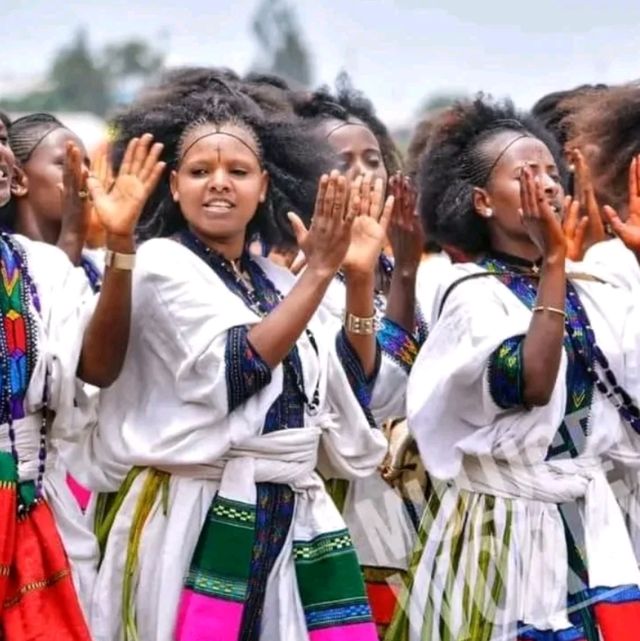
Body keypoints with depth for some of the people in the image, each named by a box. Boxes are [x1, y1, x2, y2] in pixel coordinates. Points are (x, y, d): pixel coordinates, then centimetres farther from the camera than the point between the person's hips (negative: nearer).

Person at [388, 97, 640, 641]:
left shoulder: (593, 292, 8)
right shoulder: (472, 294, -10)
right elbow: (530, 385, -24)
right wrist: (552, 262, -25)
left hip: (590, 522, 6)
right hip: (504, 525, -6)